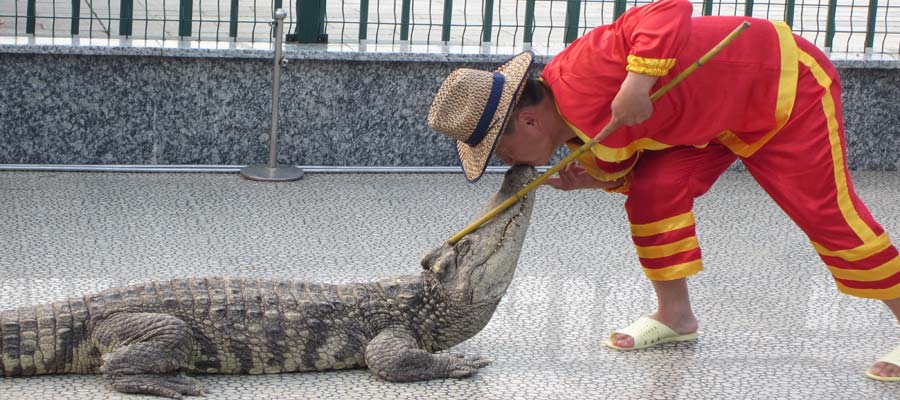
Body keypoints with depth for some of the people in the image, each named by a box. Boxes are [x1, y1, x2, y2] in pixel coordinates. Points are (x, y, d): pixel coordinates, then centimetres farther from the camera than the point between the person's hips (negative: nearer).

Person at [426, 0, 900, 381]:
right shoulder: (576, 127, -3)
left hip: (788, 83, -8)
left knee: (826, 212, -7)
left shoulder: (581, 74, -33)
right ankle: (675, 316, 10)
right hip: (714, 115, 8)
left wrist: (638, 80, -50)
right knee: (653, 189, -4)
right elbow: (623, 168, 8)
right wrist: (596, 178, -13)